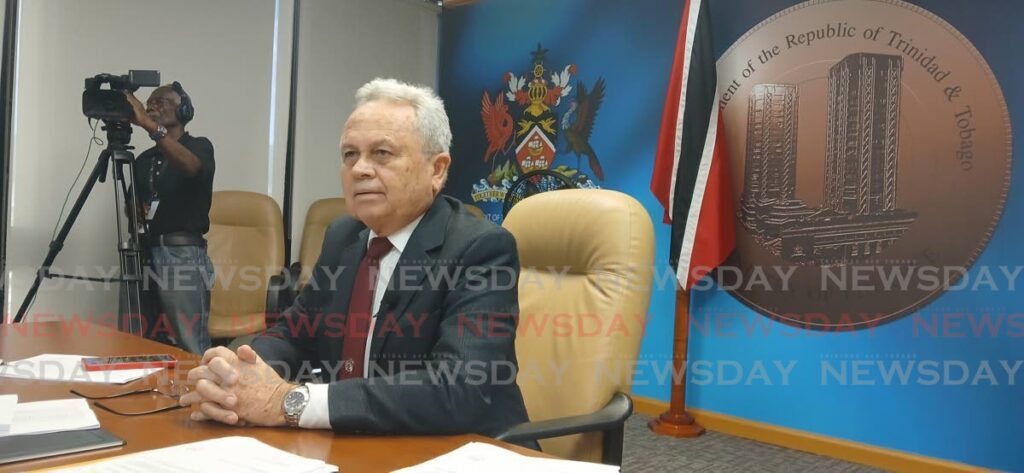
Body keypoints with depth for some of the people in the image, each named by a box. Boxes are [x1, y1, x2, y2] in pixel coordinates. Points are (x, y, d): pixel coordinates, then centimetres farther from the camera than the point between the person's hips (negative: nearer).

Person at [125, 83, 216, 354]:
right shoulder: (144, 159, 20)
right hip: (146, 254, 6)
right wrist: (138, 210, 4)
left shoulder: (199, 146, 3)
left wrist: (149, 125, -27)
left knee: (190, 351, -11)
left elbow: (191, 167, -22)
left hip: (184, 255, -6)